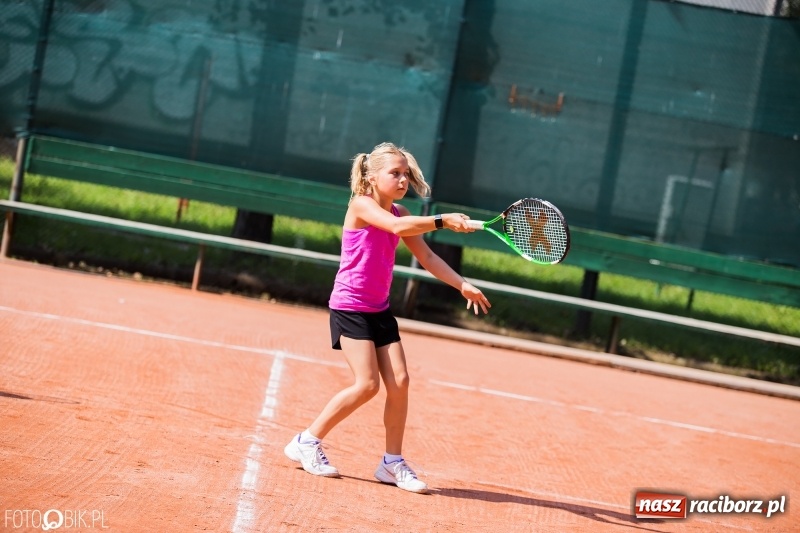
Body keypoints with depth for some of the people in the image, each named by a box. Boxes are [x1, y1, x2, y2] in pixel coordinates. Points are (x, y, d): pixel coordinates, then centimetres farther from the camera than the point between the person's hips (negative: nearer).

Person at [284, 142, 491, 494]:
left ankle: (393, 463, 9)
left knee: (399, 381, -1)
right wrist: (442, 221, -42)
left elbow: (427, 257, 7)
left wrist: (462, 285, -4)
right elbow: (396, 227, -32)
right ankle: (307, 442, 1)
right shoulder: (361, 205, -13)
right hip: (350, 306, -7)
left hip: (379, 310, 7)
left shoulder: (400, 213, 8)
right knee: (367, 384, -14)